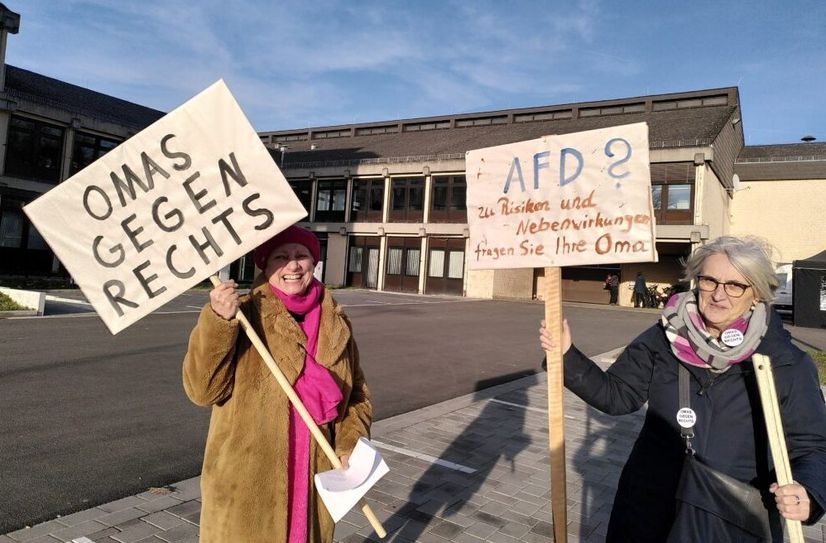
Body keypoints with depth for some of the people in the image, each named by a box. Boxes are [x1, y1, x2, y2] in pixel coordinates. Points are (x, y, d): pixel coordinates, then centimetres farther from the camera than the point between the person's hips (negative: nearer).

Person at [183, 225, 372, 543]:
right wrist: (217, 321, -27)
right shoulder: (244, 316, -10)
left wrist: (350, 445, -6)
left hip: (313, 478, 4)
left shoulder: (336, 323, 1)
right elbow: (202, 389, -16)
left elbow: (356, 393, 9)